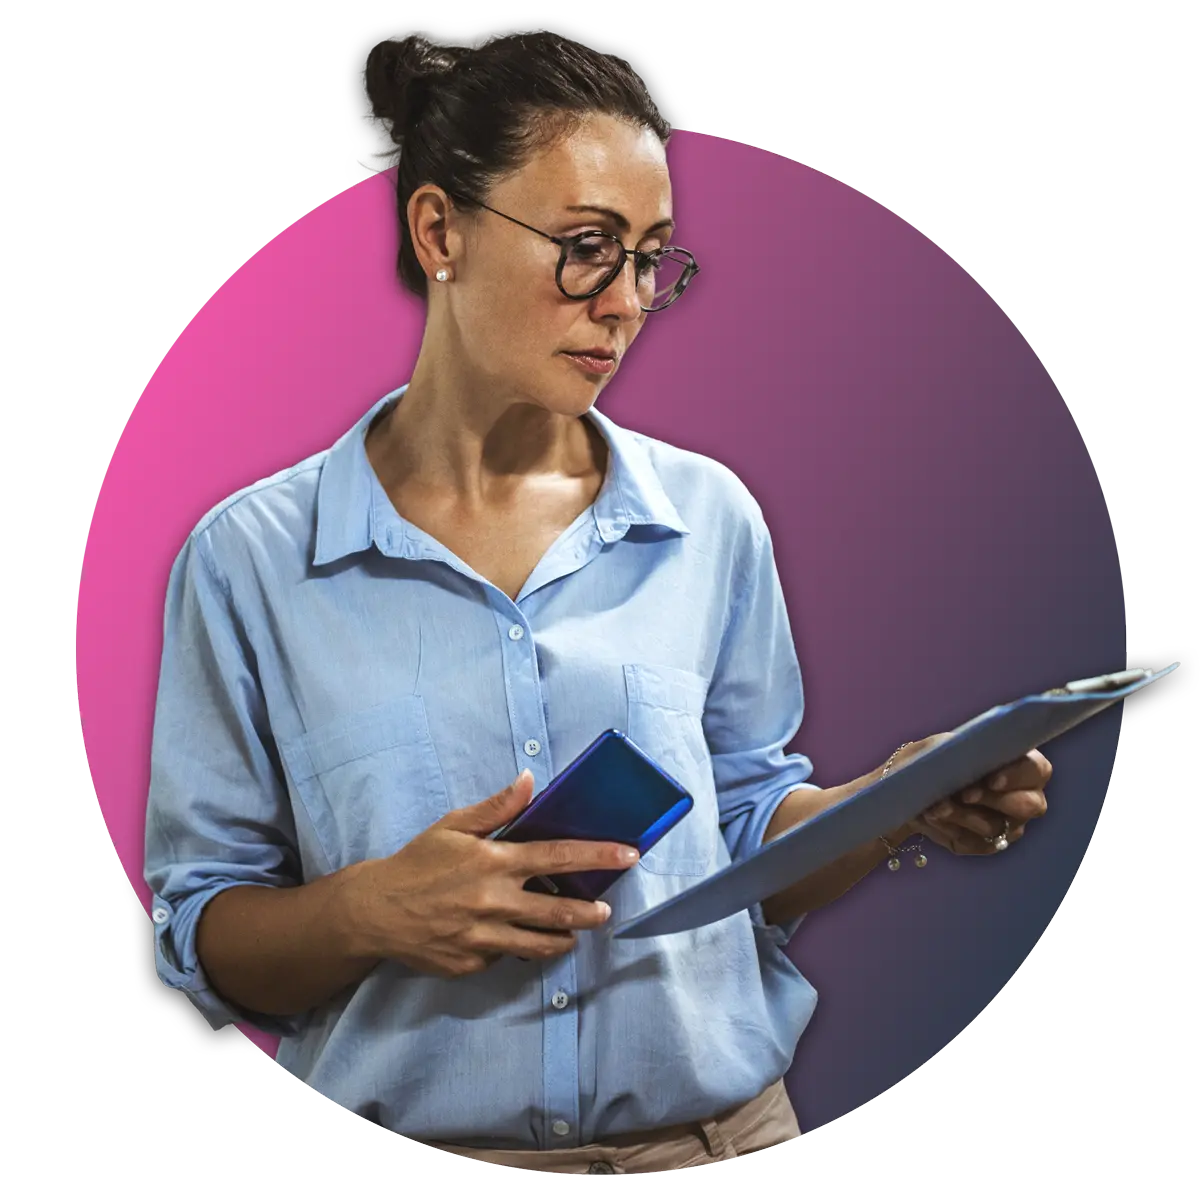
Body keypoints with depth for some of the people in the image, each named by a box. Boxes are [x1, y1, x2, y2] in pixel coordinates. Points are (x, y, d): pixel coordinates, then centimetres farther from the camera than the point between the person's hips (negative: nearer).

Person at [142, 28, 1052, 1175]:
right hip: (417, 1141, -2)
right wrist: (367, 912, -20)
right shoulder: (251, 559, -5)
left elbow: (748, 831, 9)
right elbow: (203, 939, -3)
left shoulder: (710, 518, 2)